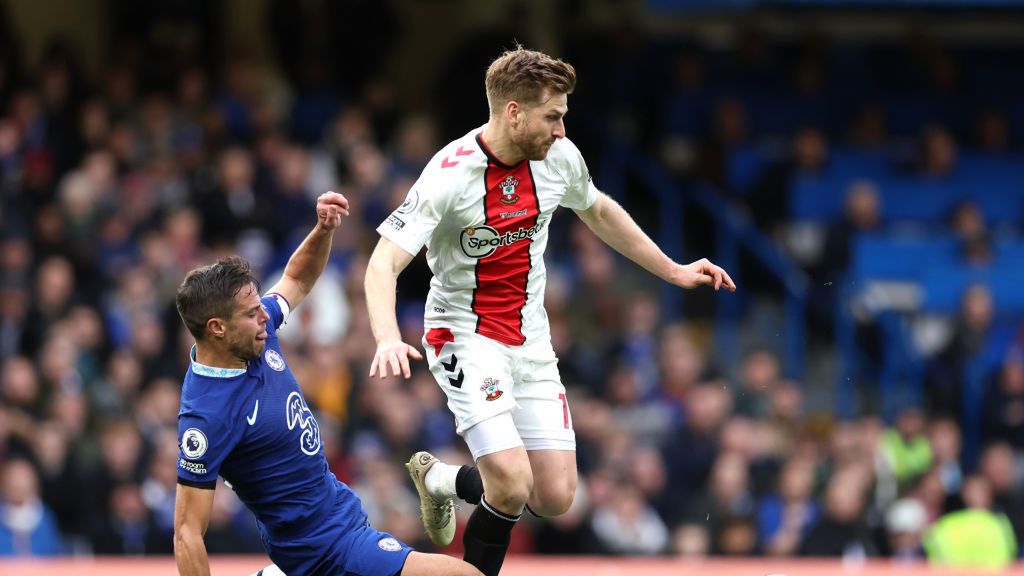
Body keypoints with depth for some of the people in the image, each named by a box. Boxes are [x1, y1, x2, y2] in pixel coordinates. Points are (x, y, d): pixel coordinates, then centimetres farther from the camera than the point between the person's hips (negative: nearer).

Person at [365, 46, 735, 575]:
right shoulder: (450, 174, -21)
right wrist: (388, 339, -44)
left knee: (555, 497, 0)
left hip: (530, 340, 6)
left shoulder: (560, 157, -4)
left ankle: (439, 479, 28)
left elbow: (599, 212, 19)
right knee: (512, 486, -22)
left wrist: (674, 271, 23)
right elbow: (383, 264, -26)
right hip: (466, 337, -6)